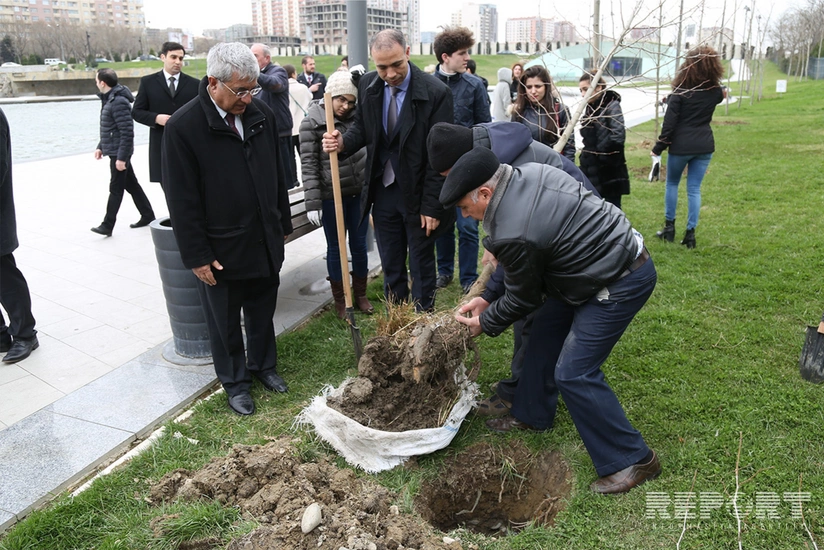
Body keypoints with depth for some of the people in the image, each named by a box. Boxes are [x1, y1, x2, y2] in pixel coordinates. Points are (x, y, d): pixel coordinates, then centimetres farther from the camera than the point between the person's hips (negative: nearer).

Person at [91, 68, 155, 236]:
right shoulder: (109, 99, 11)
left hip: (119, 153, -10)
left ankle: (107, 226, 1)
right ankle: (148, 215, 23)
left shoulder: (119, 102, -19)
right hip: (114, 151, 10)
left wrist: (121, 157, -22)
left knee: (116, 189, -4)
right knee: (131, 185, 14)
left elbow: (127, 132, -22)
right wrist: (101, 147, 19)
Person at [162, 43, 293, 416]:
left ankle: (263, 365, 42)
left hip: (265, 242, 5)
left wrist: (283, 224, 13)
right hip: (221, 250, -4)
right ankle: (235, 382, 33)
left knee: (263, 312, 19)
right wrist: (196, 256, -13)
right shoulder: (183, 127, -15)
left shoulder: (261, 115, 1)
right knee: (225, 323, 13)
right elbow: (182, 200, -13)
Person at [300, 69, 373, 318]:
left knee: (359, 245, 13)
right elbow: (308, 166, -12)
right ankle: (340, 300, 25)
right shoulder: (311, 123, -9)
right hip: (331, 197, -4)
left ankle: (361, 295, 31)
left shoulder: (355, 115, 2)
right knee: (335, 247, 10)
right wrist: (313, 203, -16)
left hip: (359, 193, 4)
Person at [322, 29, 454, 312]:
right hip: (383, 191, 4)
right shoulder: (367, 85, -2)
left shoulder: (435, 92, -17)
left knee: (421, 266, 11)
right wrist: (343, 141, -12)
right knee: (390, 267, 15)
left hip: (417, 194, -4)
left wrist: (431, 205, -15)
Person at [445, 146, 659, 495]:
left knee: (573, 374, -8)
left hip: (622, 283, -11)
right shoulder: (529, 173, -1)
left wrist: (486, 323, 8)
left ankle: (633, 460, 7)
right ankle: (532, 414, 36)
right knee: (546, 332, 18)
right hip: (617, 252, 11)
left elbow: (524, 299, -9)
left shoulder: (513, 234, -28)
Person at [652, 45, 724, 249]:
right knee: (694, 189, 7)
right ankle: (690, 232, 7)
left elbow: (669, 122, -13)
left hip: (681, 145, -3)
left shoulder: (680, 91, -10)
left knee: (672, 184, 17)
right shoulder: (715, 91, 1)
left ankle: (669, 226, 20)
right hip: (705, 146, 3)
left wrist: (659, 147, -8)